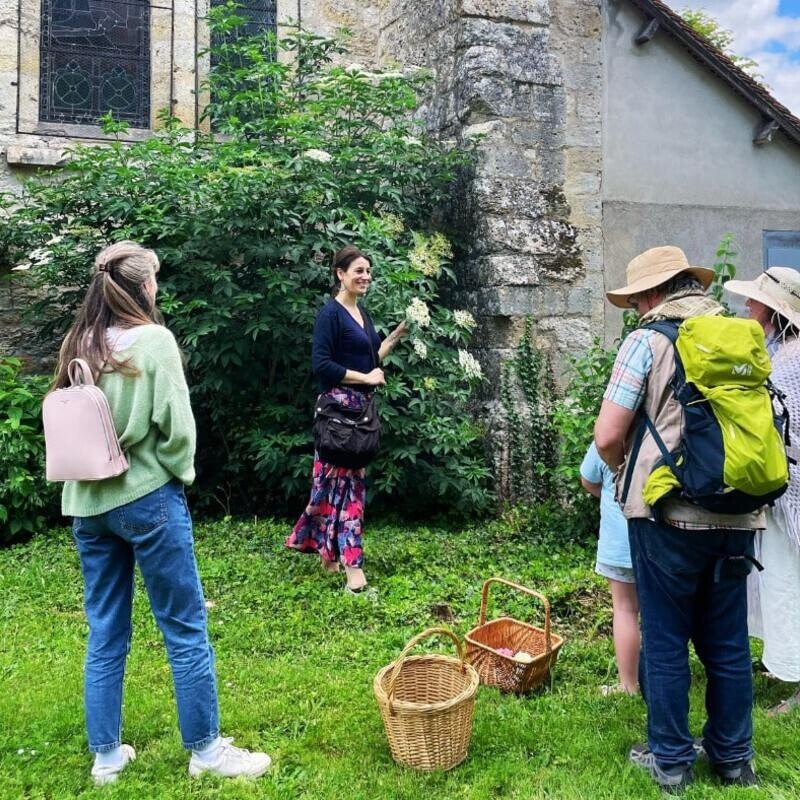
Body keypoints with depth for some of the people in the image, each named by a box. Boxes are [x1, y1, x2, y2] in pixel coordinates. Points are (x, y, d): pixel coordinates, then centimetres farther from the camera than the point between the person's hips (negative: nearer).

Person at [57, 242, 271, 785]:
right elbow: (175, 423, -12)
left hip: (87, 503, 6)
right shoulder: (152, 340, -10)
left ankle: (106, 755, 24)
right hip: (147, 498, -6)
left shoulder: (77, 347, 6)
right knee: (186, 629, 5)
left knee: (105, 635, 14)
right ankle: (206, 749, 16)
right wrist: (181, 473, 3)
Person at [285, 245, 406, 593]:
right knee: (346, 480, -7)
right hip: (338, 407, -9)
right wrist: (365, 378, -15)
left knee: (342, 480, 14)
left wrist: (396, 336, 9)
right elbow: (321, 365, -19)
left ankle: (327, 551, 27)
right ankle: (352, 567, -3)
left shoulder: (362, 313, 14)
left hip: (360, 407, 9)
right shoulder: (331, 312, -12)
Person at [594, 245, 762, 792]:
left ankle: (671, 761, 21)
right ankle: (734, 758, 30)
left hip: (670, 514, -5)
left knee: (665, 642, 9)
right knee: (729, 643, 16)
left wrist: (630, 475, 10)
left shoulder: (648, 340, -7)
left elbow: (608, 437, -10)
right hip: (737, 516, 5)